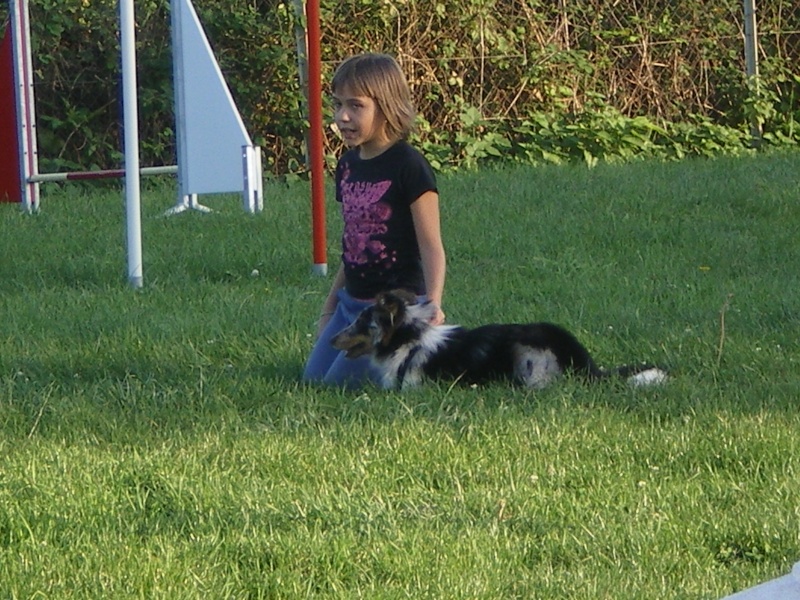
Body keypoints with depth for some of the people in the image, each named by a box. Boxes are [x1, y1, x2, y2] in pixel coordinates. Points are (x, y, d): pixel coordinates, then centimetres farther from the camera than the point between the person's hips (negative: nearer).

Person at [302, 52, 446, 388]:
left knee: (341, 383, -13)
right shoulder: (348, 166, 8)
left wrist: (433, 302, -32)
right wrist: (329, 308, 19)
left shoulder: (408, 166, -16)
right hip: (353, 302, 8)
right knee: (313, 379, 5)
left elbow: (431, 246, -17)